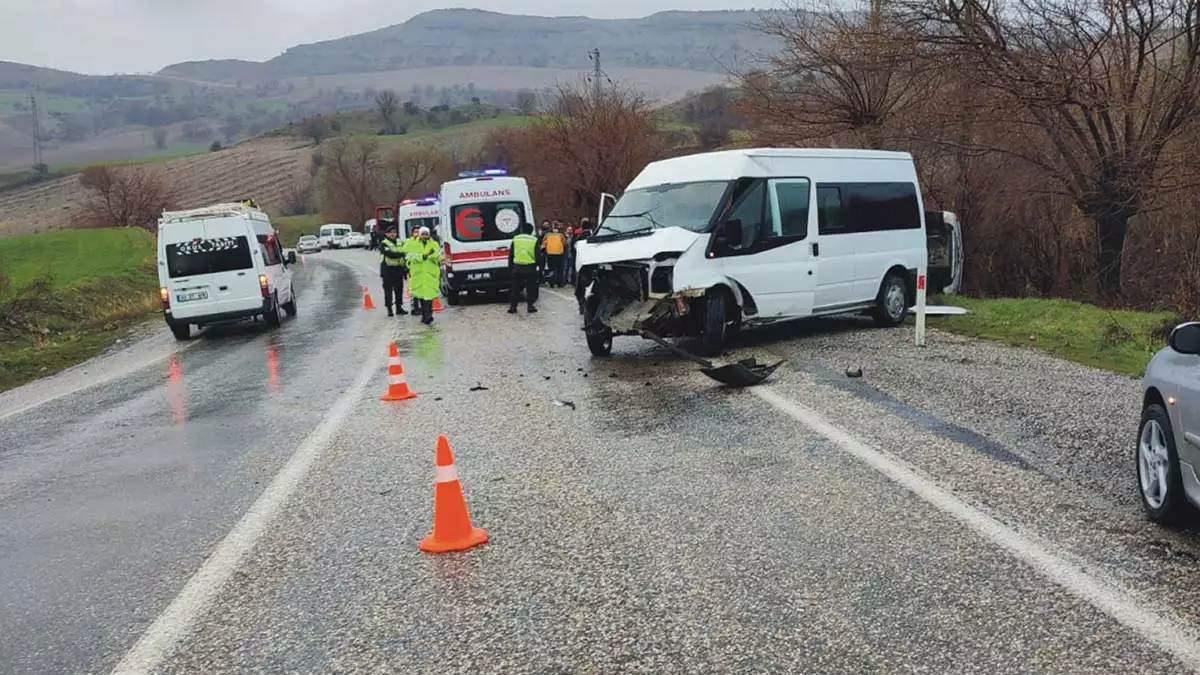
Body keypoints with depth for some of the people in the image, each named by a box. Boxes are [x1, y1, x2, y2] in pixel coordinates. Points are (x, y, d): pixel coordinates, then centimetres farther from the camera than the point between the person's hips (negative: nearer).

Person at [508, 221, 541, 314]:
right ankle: (530, 306, 5)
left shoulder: (515, 239, 7)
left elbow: (511, 255, 11)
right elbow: (538, 256, -1)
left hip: (517, 267, 2)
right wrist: (539, 268, 3)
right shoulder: (534, 240, -1)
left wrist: (510, 267, 17)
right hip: (530, 268, -2)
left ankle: (512, 306, 6)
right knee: (531, 288, 7)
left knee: (515, 288, 9)